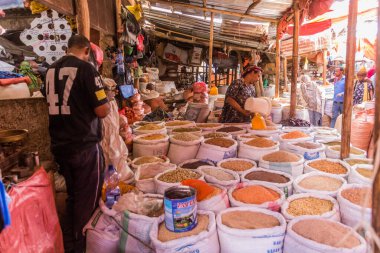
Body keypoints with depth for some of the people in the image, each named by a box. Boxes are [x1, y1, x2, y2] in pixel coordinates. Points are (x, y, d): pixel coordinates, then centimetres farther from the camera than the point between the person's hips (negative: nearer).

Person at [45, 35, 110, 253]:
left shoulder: (51, 70, 9)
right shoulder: (86, 68, -13)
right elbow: (102, 110, -17)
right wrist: (107, 101, 4)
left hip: (60, 145, 8)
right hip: (85, 146, -7)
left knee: (72, 196, 21)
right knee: (87, 200, 7)